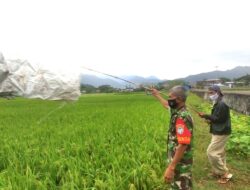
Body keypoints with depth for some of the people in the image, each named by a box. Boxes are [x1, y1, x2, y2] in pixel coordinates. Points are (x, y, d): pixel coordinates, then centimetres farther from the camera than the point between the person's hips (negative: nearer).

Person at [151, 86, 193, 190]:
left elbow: (183, 145, -30)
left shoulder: (182, 117, -25)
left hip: (180, 163, -9)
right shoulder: (177, 112, 3)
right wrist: (157, 95, 40)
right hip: (177, 160, 9)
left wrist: (171, 167, -29)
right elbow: (167, 105, 28)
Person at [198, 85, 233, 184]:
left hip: (221, 133, -10)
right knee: (219, 152, 17)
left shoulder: (222, 105, -21)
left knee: (211, 152, -9)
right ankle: (219, 172, 30)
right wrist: (210, 120, 1)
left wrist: (205, 116, -19)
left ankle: (225, 173, 3)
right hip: (218, 132, 10)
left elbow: (218, 118, -25)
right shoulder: (217, 104, 12)